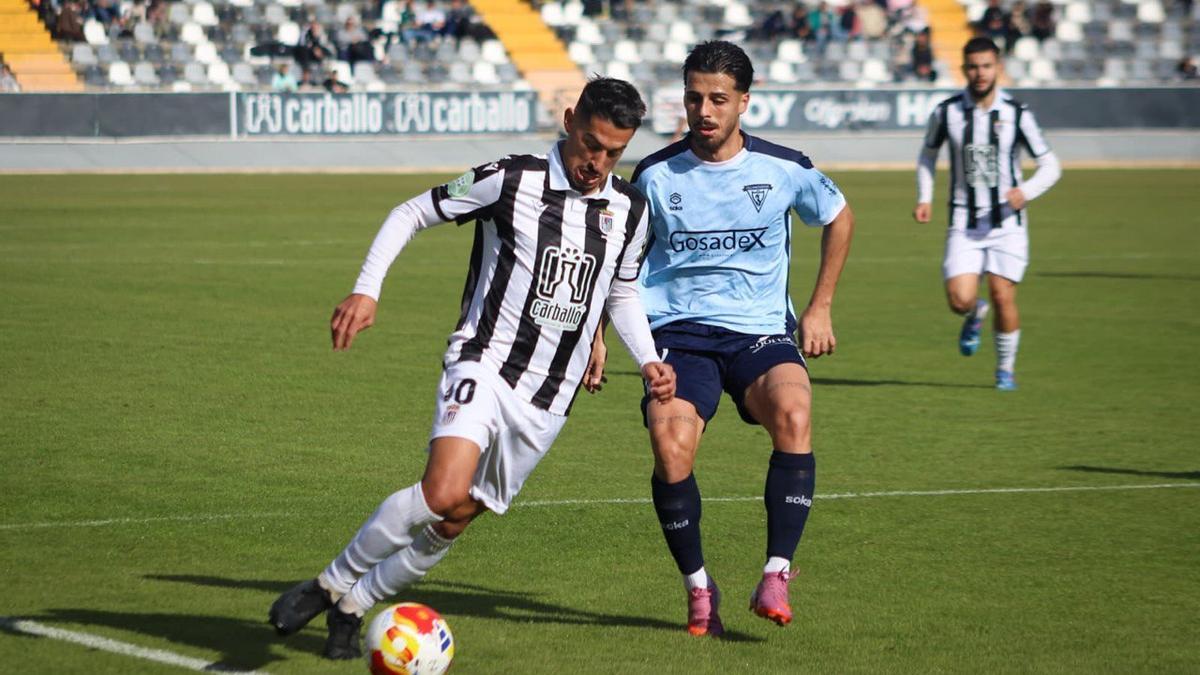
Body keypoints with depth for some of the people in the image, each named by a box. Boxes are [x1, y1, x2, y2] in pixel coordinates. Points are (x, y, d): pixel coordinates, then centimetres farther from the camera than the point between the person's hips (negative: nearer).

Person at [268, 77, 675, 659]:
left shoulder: (630, 210, 6)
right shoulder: (511, 181, -9)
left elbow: (621, 294, 23)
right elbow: (410, 213, -1)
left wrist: (647, 361, 8)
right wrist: (366, 290, -12)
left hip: (549, 398, 5)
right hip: (485, 364, -5)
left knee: (453, 522, 5)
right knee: (445, 492, -27)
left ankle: (353, 604, 26)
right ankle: (331, 583, -8)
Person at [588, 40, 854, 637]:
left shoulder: (783, 169, 0)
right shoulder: (655, 176, 1)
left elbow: (839, 218, 19)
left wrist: (819, 309, 17)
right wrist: (596, 334, 13)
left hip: (759, 330, 0)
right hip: (678, 332, 0)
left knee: (792, 414, -32)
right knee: (671, 444, -27)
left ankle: (775, 575, -23)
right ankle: (698, 587, -6)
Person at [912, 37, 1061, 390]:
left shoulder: (1016, 114, -4)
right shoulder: (946, 112, -1)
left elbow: (1050, 166, 1)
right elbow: (928, 153, 18)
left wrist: (1026, 191, -18)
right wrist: (924, 198, 5)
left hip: (1008, 222, -1)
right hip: (964, 224, 1)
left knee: (1003, 296, -6)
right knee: (960, 300, -14)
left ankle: (1005, 369, 17)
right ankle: (975, 316, 25)